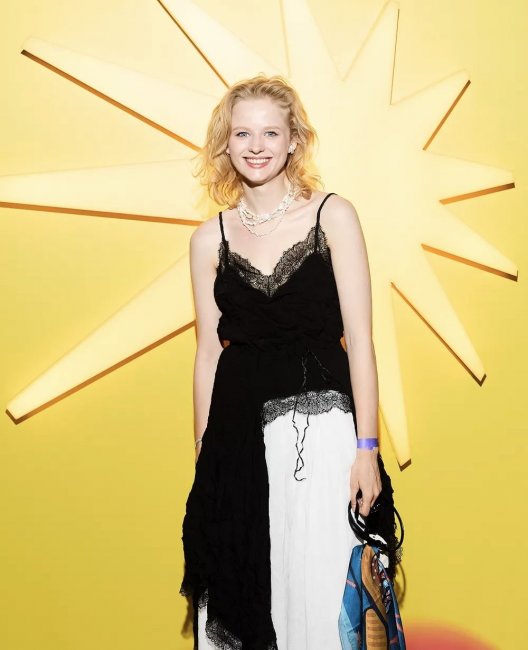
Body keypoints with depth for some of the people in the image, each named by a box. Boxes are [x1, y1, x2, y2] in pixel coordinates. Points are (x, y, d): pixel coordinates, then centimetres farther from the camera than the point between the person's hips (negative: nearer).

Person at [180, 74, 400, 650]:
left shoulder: (332, 215, -1)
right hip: (239, 430, 3)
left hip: (320, 424, -2)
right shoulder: (211, 237, 6)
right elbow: (209, 350, 9)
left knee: (320, 593, 1)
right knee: (237, 592, 9)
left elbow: (359, 337, -4)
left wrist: (366, 448, -8)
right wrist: (204, 455, 8)